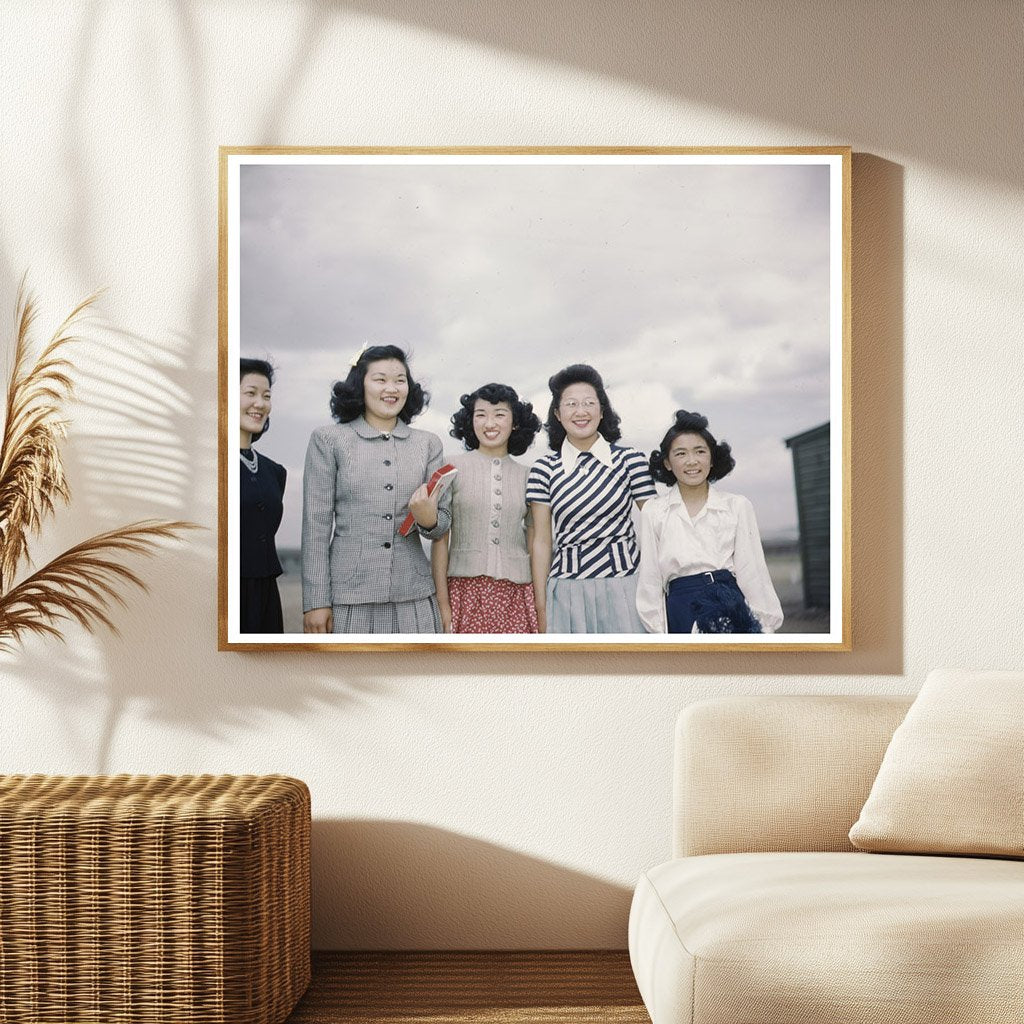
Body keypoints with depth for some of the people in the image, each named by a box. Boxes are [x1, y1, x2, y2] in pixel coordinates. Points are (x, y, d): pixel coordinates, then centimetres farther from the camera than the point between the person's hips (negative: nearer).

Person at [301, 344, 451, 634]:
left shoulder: (428, 444, 12)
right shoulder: (328, 440, 4)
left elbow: (443, 524, 11)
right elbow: (316, 524, 1)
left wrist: (429, 519, -13)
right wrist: (315, 602, -5)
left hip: (414, 599, 3)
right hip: (348, 599, -2)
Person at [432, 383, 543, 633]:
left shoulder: (527, 477, 10)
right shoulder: (453, 469, 2)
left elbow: (535, 546, 12)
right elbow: (440, 539, 1)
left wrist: (542, 605, 6)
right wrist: (442, 602, -4)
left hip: (516, 594, 2)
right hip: (465, 591, -2)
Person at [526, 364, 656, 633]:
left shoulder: (629, 460, 3)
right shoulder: (545, 469, 6)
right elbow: (542, 542, 5)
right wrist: (541, 608, 3)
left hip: (624, 590, -1)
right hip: (567, 592, 1)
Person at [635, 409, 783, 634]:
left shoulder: (738, 506, 10)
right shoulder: (653, 512, 11)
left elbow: (752, 573, 9)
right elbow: (650, 580, 11)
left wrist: (766, 625, 3)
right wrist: (658, 631, 7)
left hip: (731, 603, 1)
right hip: (681, 613, -1)